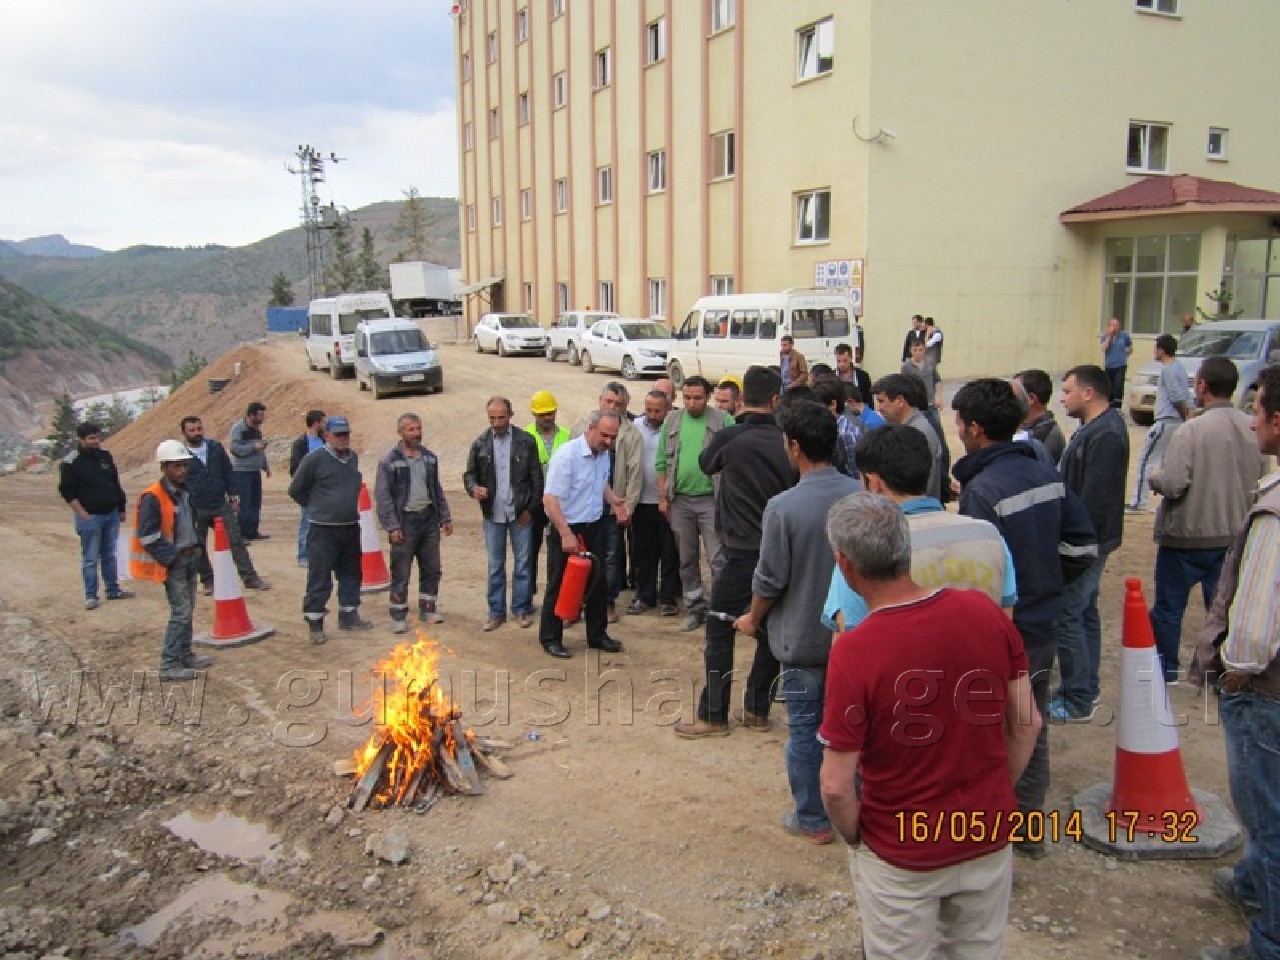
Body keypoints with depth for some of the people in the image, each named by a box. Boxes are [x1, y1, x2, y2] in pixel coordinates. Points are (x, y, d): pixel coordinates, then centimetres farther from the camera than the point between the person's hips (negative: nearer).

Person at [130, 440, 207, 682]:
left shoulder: (184, 491, 10)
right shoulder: (152, 497, -17)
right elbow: (147, 536, -19)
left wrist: (196, 546, 13)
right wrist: (171, 557, -17)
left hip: (189, 558, 9)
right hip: (172, 563, -9)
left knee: (187, 609, 15)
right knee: (181, 612, -8)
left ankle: (185, 655, 27)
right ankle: (169, 666, -3)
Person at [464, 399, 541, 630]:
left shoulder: (526, 441, -4)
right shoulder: (480, 444, 2)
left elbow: (536, 478, -2)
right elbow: (470, 473, 7)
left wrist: (530, 508, -6)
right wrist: (474, 488, -16)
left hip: (520, 514, -2)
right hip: (493, 514, 2)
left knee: (522, 563, 7)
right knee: (495, 565, 9)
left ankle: (522, 609, 20)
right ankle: (496, 612, 19)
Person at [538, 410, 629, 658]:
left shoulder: (604, 454, 2)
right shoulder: (566, 455, -21)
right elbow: (550, 499, -24)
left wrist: (614, 501, 2)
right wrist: (566, 535, -27)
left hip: (594, 528, 7)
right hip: (566, 528, -7)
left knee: (598, 583, 13)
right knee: (559, 586, 4)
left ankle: (597, 635, 28)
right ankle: (550, 638, 18)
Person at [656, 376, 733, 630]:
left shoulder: (723, 421, -4)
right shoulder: (672, 421, 7)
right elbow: (662, 462, 9)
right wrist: (662, 497, 5)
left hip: (711, 499, -4)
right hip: (680, 500, 4)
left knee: (718, 558, -5)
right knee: (686, 560, 13)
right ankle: (695, 608, 25)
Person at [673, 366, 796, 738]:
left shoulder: (730, 437, -12)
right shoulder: (786, 442, -2)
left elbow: (705, 464, 9)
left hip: (742, 552, -5)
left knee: (719, 633, 5)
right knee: (770, 631, 15)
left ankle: (713, 716, 10)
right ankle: (758, 710, 24)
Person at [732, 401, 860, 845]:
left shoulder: (783, 506, -21)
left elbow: (770, 579, -14)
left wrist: (753, 619, 5)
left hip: (802, 637, -4)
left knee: (804, 728, 11)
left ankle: (812, 820, 23)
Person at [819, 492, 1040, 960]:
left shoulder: (853, 652, -25)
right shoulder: (985, 610, -12)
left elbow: (837, 786, -21)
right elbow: (1027, 724, -2)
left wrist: (855, 838, -1)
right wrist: (993, 795, 11)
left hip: (902, 857, -4)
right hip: (990, 841, 4)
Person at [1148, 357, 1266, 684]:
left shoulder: (1191, 430, -21)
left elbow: (1172, 484, -24)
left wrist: (1154, 478, -3)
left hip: (1187, 535, -5)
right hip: (1235, 535, 5)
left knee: (1168, 606, 11)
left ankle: (1165, 669, 22)